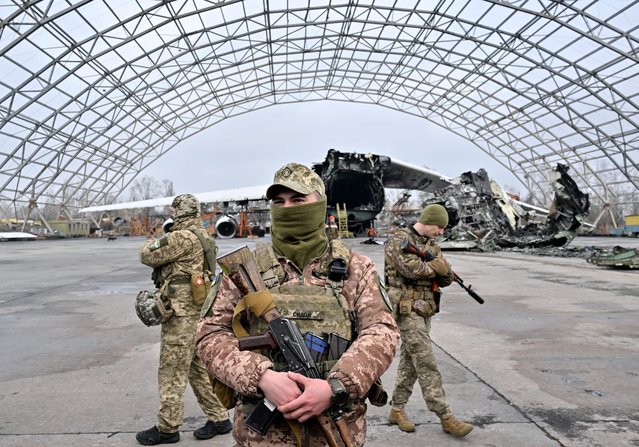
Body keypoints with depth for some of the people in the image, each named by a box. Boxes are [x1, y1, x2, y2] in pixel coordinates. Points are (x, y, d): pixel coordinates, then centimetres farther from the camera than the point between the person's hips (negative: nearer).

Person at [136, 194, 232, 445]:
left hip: (181, 316, -9)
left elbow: (147, 255, -9)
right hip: (197, 312, 9)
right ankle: (219, 418, 26)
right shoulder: (204, 237, 10)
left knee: (171, 374, 6)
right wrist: (168, 237, 13)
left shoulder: (182, 237, -19)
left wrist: (155, 240, 9)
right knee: (199, 369, 18)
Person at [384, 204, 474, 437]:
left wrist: (444, 269, -14)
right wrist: (434, 265, -6)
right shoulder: (399, 240, -10)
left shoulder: (432, 245, 13)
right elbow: (411, 268, -23)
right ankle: (446, 417, 1)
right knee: (426, 364, -5)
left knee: (410, 361, 12)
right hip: (408, 309, -8)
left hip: (425, 309, 8)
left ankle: (397, 409, 23)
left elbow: (446, 278, 8)